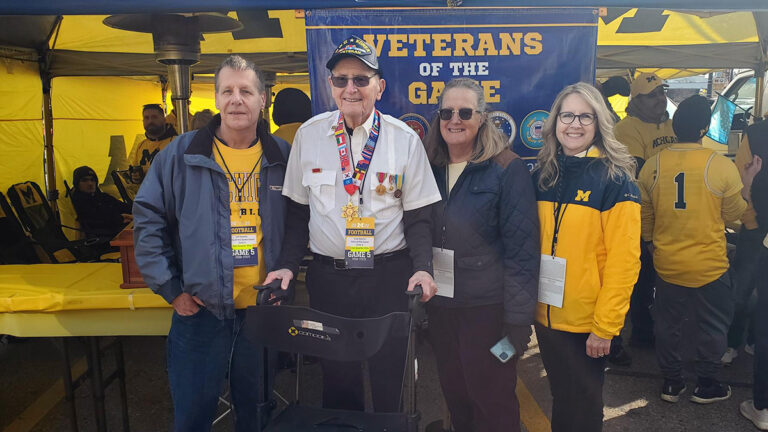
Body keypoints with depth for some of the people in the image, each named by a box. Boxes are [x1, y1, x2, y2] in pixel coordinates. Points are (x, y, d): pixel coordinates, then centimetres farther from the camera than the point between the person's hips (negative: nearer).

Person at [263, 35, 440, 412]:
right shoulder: (309, 135, 2)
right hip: (328, 275, 2)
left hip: (389, 275, -1)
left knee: (390, 378, 9)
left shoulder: (404, 139, -2)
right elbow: (298, 211, 7)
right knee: (337, 378, 13)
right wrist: (287, 265, -4)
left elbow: (417, 216, 0)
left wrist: (423, 267, -14)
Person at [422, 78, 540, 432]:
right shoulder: (430, 167, 5)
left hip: (488, 308, -5)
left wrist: (518, 319, -14)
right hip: (439, 303, 5)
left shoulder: (507, 170, -12)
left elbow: (521, 250, -13)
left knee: (493, 401, 10)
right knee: (454, 392, 20)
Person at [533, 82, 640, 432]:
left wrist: (605, 326, -16)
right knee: (559, 396, 21)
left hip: (586, 322, -4)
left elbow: (623, 260, -15)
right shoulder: (543, 175, 3)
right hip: (546, 314, 4)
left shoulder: (615, 180, -12)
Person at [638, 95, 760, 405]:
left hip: (666, 263, 3)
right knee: (711, 326, 16)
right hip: (709, 265, -2)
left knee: (668, 323, 17)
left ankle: (671, 382, 28)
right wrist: (746, 187, 14)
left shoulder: (652, 165, -7)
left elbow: (644, 216, 5)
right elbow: (733, 213, -2)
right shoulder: (722, 166, -16)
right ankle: (706, 385, 29)